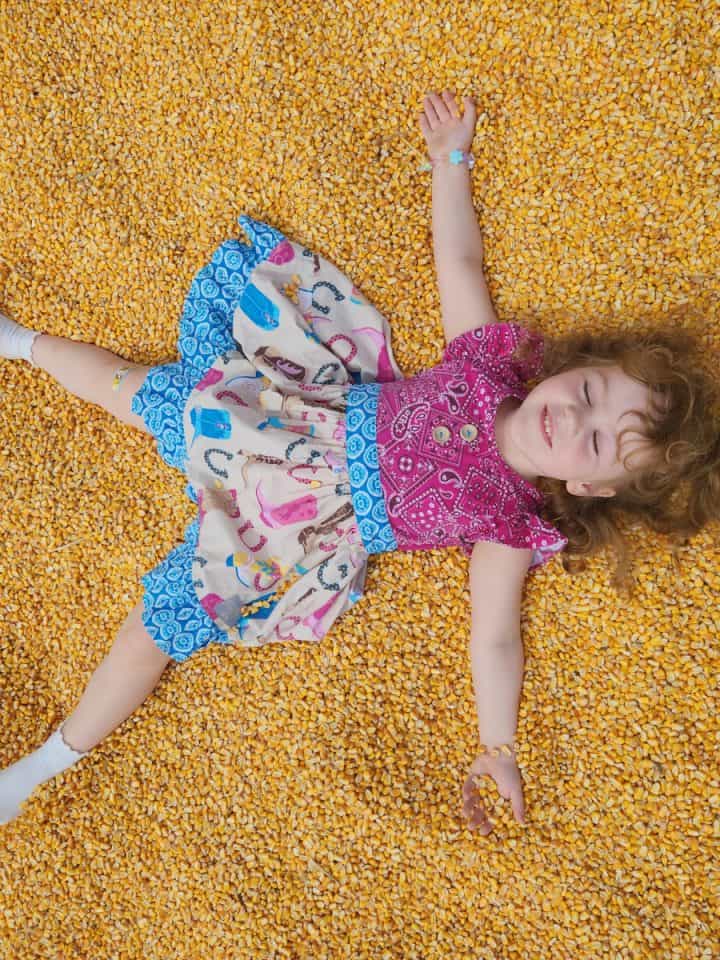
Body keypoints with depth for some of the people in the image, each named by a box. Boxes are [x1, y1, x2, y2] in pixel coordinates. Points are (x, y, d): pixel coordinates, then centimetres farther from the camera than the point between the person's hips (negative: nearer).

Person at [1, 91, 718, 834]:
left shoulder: (514, 523, -14)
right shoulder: (494, 362, -8)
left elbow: (495, 638, -12)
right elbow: (458, 260, 2)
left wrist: (497, 750, -18)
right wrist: (451, 162, 5)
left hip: (305, 538, -3)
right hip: (304, 420, 3)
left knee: (166, 619, -8)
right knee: (136, 392, 11)